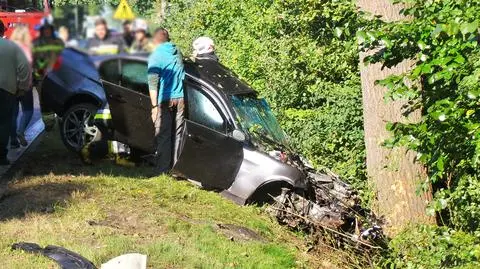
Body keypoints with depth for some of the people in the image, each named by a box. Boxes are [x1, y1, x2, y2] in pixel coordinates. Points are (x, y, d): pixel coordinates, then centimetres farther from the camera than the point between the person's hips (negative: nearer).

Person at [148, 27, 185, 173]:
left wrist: (154, 106, -13)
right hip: (180, 99, 5)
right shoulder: (177, 52, 9)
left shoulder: (155, 56, -7)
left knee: (163, 136, 0)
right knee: (177, 134, 11)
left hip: (165, 101, -5)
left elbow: (153, 83, -13)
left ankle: (163, 169, 0)